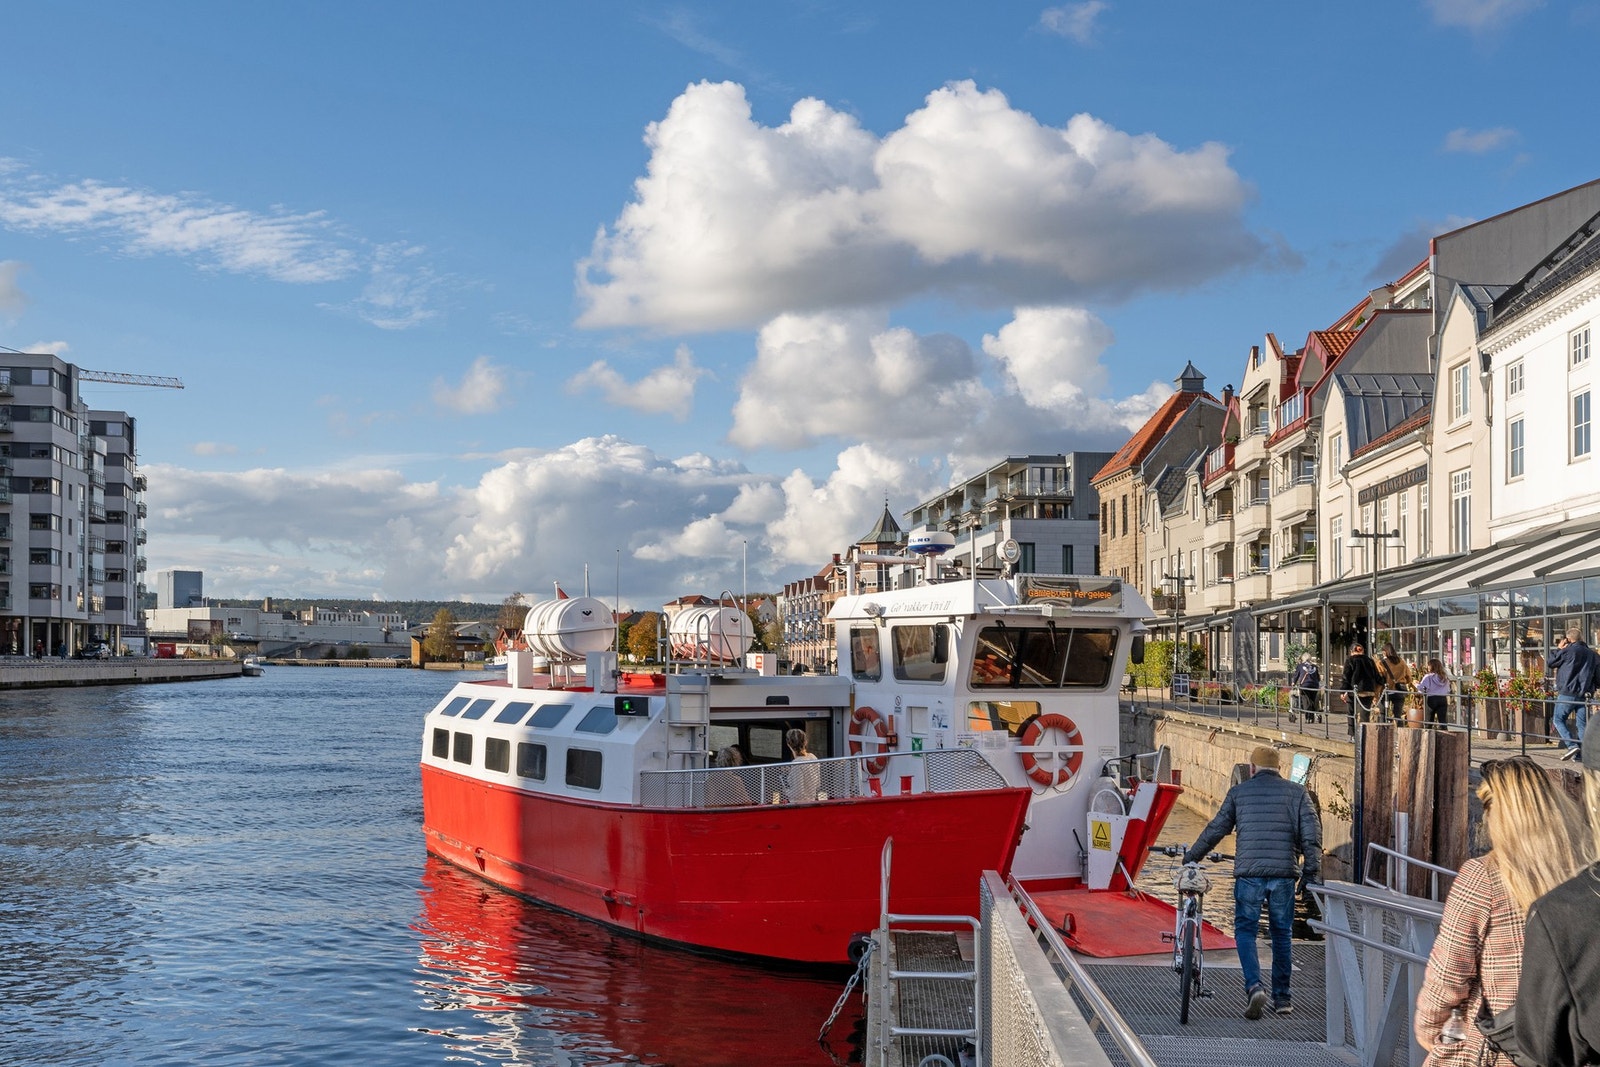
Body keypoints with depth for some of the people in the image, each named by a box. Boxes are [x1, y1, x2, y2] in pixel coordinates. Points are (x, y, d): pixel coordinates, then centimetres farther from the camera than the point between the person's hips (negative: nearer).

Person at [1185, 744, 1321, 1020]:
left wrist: (1191, 857, 22)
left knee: (1245, 930, 7)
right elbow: (1311, 833, 0)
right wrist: (1312, 871, 2)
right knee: (1281, 934, 13)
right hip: (1284, 873, 1)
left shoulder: (1239, 792, 8)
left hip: (1249, 873, -1)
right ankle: (1282, 998, 17)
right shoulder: (1296, 792, 9)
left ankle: (1254, 986, -13)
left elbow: (1216, 829, 11)